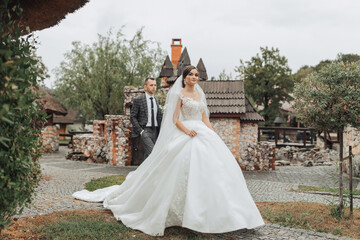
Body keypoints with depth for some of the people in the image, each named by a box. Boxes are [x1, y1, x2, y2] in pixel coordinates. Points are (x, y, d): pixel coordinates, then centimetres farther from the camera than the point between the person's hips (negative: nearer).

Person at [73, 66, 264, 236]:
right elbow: (174, 119, -5)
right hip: (185, 136, -6)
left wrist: (214, 135, 5)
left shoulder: (200, 94, 18)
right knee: (187, 172, -13)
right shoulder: (179, 94, 1)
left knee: (209, 169, -2)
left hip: (203, 135, 6)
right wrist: (187, 130, -22)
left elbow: (205, 118, 17)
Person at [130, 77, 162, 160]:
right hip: (144, 131, -6)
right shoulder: (138, 100, -4)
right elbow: (132, 117, -5)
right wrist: (140, 131, -13)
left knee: (148, 155, 9)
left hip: (155, 131, 6)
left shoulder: (157, 100, 14)